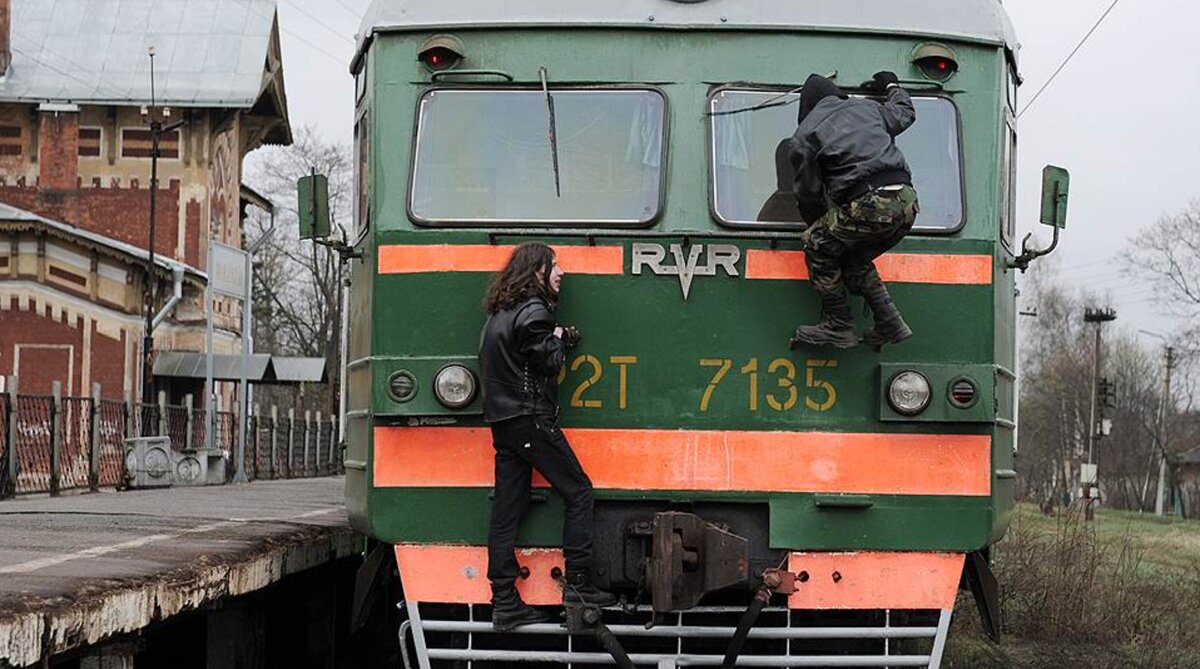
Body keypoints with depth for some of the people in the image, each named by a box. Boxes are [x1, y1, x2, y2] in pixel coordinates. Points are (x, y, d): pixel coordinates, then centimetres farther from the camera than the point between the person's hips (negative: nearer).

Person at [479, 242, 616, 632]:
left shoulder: (499, 314, 18)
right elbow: (548, 363, -13)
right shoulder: (533, 311, -11)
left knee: (506, 510, 4)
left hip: (502, 422, 9)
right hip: (531, 419, -9)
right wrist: (559, 340, 8)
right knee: (578, 491, 0)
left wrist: (558, 341, 11)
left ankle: (504, 602, 2)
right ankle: (577, 584, -2)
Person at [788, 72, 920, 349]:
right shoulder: (867, 108, 24)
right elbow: (905, 113, 44)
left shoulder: (805, 136, 10)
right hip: (906, 202, 6)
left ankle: (839, 326, 9)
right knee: (855, 259, 25)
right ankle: (890, 323, 17)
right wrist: (892, 85, 63)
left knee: (818, 247, 14)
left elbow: (809, 193, 13)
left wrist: (818, 230, 29)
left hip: (867, 206, -6)